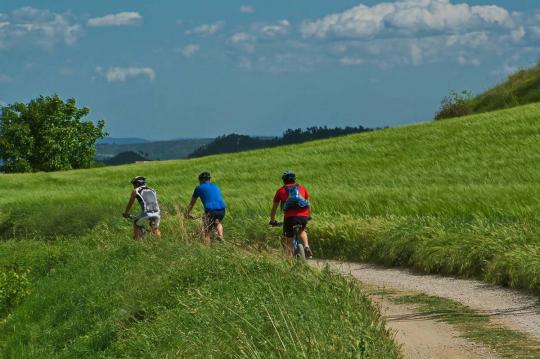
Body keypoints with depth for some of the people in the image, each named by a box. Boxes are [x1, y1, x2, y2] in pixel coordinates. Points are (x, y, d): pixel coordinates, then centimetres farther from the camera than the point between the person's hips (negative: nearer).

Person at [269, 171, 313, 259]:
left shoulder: (280, 190, 20)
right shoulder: (302, 188, 24)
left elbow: (274, 207, 26)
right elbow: (308, 203, 34)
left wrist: (272, 221, 40)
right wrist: (309, 216, 50)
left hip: (289, 217, -2)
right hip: (303, 216, 2)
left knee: (289, 239, 15)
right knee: (302, 231, 31)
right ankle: (306, 247, 9)